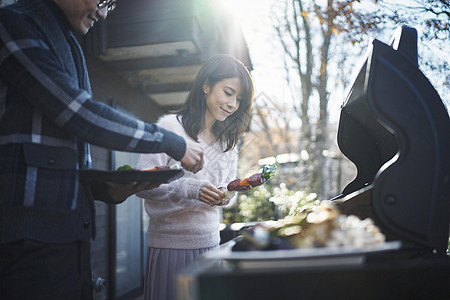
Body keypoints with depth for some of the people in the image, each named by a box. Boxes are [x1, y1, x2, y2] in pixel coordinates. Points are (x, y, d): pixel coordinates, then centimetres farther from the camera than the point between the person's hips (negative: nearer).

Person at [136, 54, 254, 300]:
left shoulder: (228, 141, 14)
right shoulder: (171, 127, -8)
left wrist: (226, 196, -5)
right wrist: (188, 189, -27)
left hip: (210, 242, 6)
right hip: (171, 243, -5)